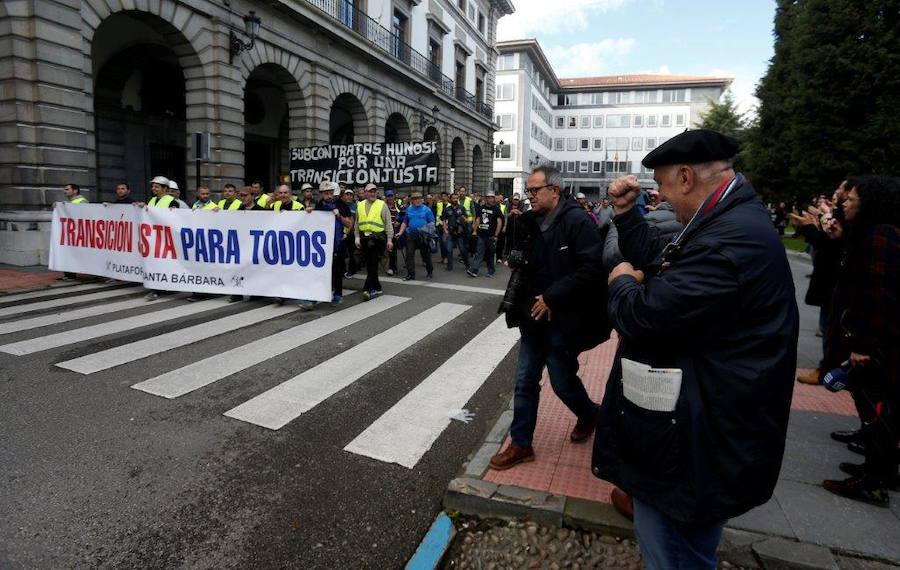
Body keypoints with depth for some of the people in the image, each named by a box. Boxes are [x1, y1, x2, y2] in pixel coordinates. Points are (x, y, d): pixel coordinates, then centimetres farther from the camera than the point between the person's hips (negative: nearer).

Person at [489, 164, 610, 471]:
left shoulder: (578, 221, -15)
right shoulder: (529, 222, 7)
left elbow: (590, 269, -23)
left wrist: (552, 297, -22)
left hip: (562, 320, -6)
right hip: (535, 318, 7)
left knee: (563, 382, 9)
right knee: (525, 382, 9)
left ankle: (589, 415, 41)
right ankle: (521, 443, 24)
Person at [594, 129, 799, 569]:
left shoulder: (732, 240, -29)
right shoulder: (729, 221, 7)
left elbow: (641, 315, -29)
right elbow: (656, 260, 16)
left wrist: (622, 281, -8)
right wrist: (627, 212, 8)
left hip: (691, 446, -11)